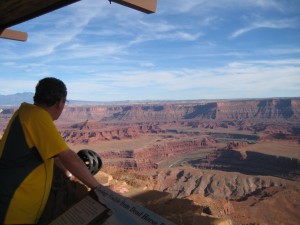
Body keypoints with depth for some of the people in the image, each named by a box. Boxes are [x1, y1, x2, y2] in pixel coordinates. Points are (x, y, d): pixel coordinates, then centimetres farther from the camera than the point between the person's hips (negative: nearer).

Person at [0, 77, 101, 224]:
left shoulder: (26, 111, 5)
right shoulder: (37, 115, -22)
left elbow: (49, 150, 15)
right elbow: (69, 158, -24)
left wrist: (68, 172, 18)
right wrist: (99, 188, -15)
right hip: (16, 209, -8)